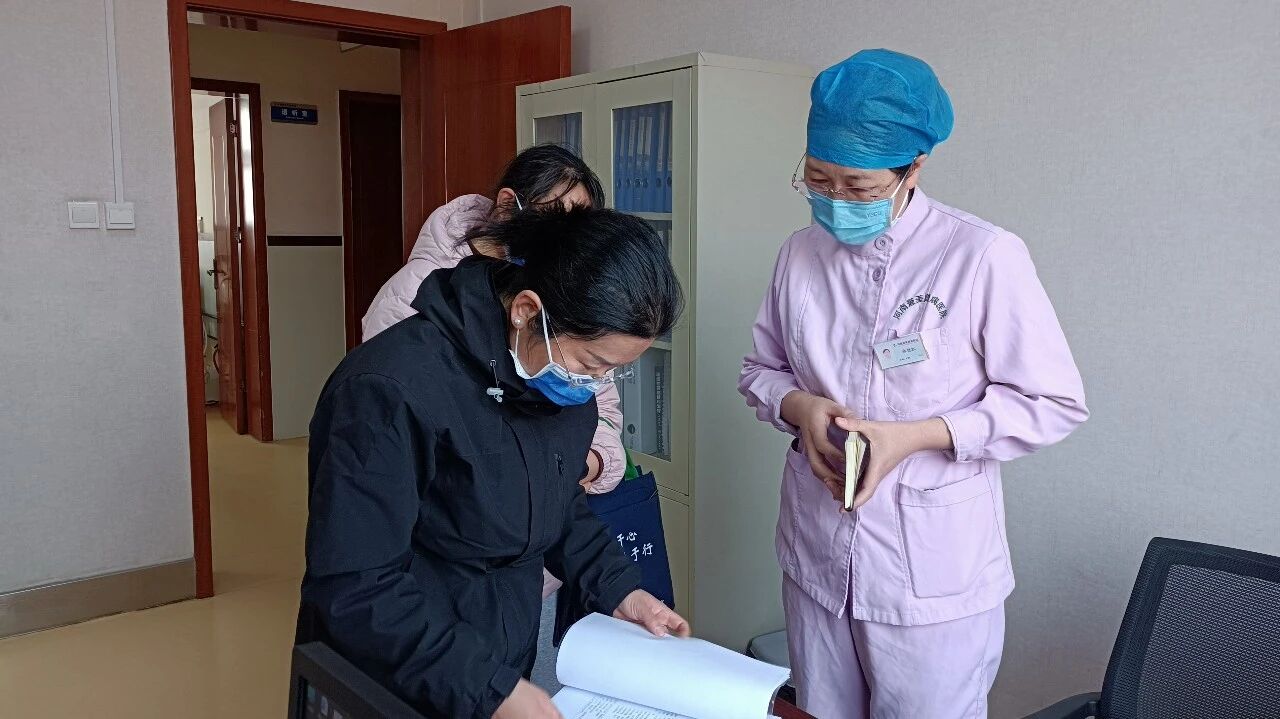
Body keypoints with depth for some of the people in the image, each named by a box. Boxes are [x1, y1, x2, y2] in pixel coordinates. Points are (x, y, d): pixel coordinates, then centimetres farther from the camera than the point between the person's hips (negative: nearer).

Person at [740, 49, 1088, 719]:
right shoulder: (799, 254, 2)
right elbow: (761, 369, 13)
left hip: (933, 569, -4)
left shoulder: (984, 256, -15)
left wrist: (917, 435, -20)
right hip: (815, 554, 5)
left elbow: (1053, 402, -10)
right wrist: (799, 405, -10)